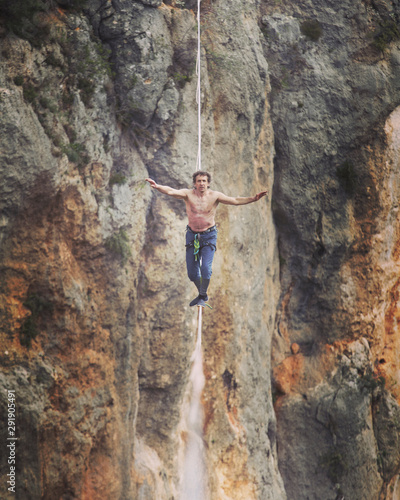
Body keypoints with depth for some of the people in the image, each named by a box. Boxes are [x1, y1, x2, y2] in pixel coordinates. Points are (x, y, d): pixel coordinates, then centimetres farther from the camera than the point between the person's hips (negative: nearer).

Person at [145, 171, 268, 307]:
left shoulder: (214, 196, -10)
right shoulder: (188, 194, -10)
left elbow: (235, 200, -16)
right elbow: (171, 191, -25)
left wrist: (253, 199, -30)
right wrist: (157, 187, -45)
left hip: (209, 236, -2)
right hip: (192, 235, 2)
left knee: (206, 268, -16)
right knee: (192, 272, 6)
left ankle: (203, 296, 8)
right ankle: (201, 294, 34)